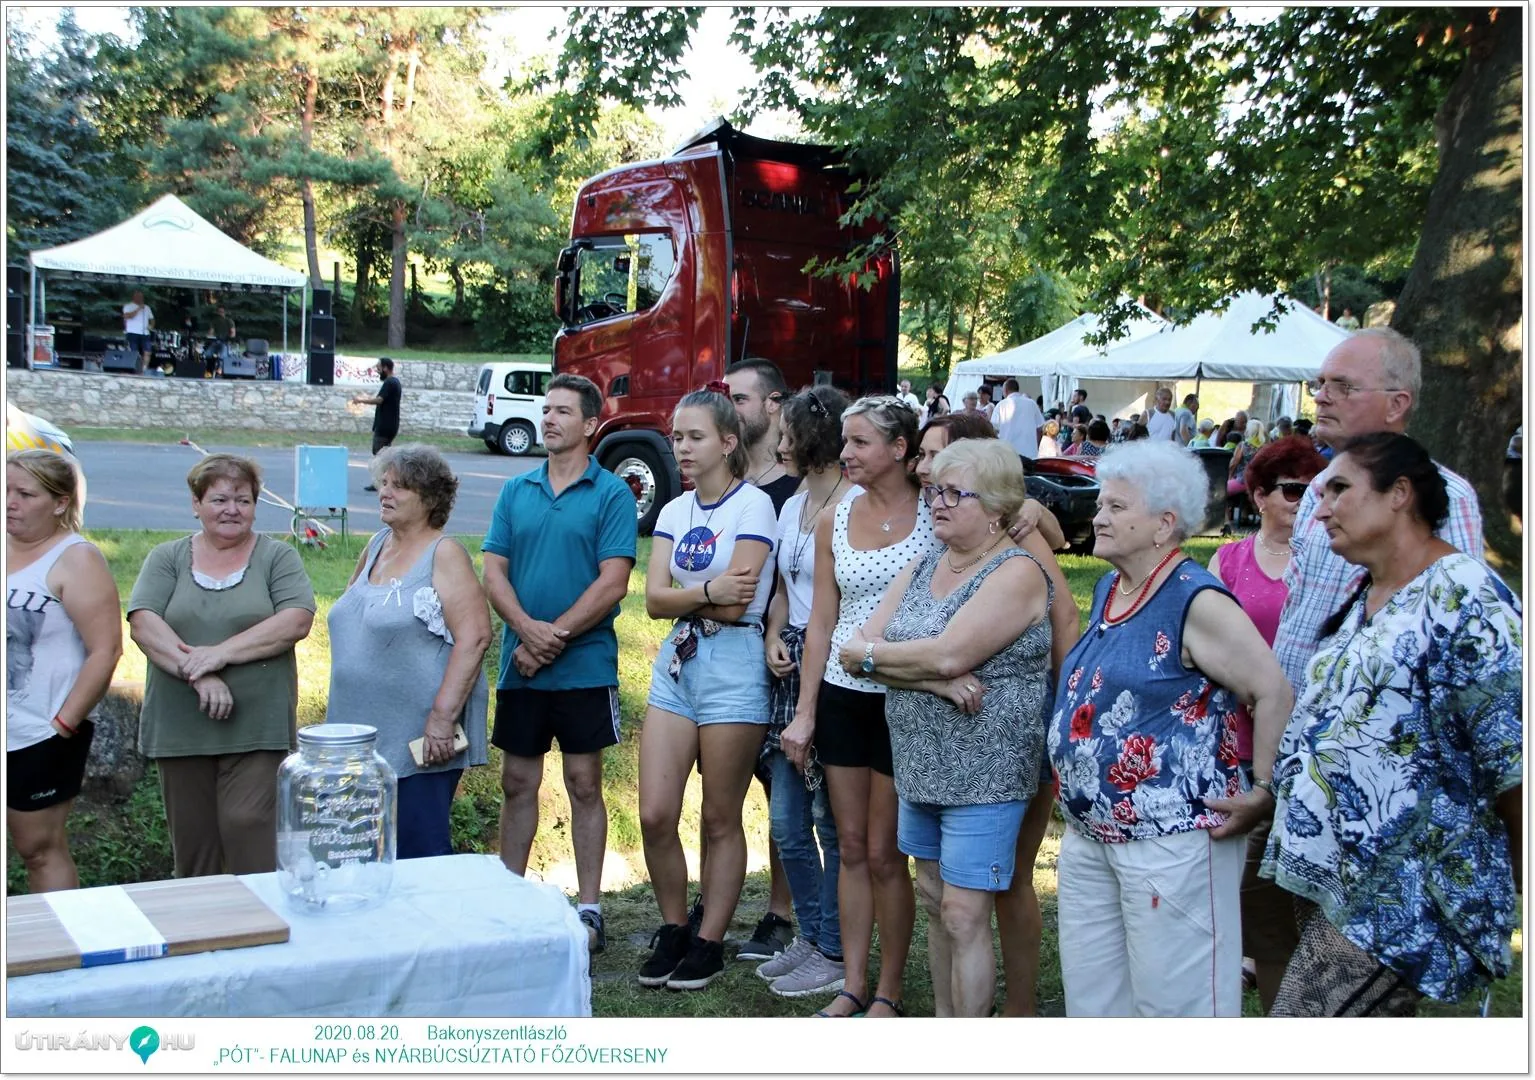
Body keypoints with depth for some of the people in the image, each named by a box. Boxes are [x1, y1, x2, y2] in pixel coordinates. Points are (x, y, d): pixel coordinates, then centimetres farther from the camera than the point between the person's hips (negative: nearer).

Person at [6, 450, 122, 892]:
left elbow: (105, 651, -15)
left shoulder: (74, 559, -9)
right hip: (11, 734, 6)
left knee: (41, 849, 2)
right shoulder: (9, 550, 10)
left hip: (40, 738, -6)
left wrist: (64, 724, -15)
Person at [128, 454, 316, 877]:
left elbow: (296, 621, -10)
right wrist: (197, 673, -18)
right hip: (180, 728, 3)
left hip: (256, 729, -2)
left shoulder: (277, 557, 5)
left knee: (250, 832, -9)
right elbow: (142, 623, -5)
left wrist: (221, 653, -17)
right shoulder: (167, 559, 9)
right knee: (192, 841, 10)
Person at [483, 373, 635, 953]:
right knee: (517, 784, 11)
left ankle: (589, 909, 14)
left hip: (585, 666, -4)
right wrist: (529, 630, -14)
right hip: (519, 665, 4)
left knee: (584, 786, 5)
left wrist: (556, 636, -15)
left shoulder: (611, 494, -4)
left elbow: (612, 583, -11)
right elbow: (494, 573, 3)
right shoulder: (515, 491, 9)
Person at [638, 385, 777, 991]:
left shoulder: (753, 505, -8)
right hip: (676, 663, 6)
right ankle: (672, 931, 22)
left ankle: (710, 942, 18)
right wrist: (706, 591, -17)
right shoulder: (675, 512, 11)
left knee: (721, 819, 5)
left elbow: (734, 604, -15)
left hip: (733, 667, -6)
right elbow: (654, 600, 0)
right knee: (654, 815, 3)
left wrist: (679, 595, -1)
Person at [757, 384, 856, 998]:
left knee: (832, 819, 1)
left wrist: (815, 653, -16)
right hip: (792, 669, 8)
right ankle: (810, 935, 27)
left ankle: (835, 954, 14)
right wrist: (775, 640, 5)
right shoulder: (792, 506, 15)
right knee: (786, 820, 12)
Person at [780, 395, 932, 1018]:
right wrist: (805, 710, 6)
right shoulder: (835, 521, 6)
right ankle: (852, 984, 23)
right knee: (851, 847, 12)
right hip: (842, 695, 4)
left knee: (885, 852, 3)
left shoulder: (934, 516, -7)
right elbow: (822, 619, 8)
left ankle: (888, 994, 18)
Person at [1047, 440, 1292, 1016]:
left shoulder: (1195, 601, -16)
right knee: (1091, 993, 18)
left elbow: (1275, 693, -19)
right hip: (1088, 834, 9)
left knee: (1174, 1000, 2)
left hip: (1171, 839, -9)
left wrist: (1263, 792, -20)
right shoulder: (1107, 590, 11)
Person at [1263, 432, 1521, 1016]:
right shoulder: (1361, 600, 14)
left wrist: (1517, 880, -10)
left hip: (1397, 900, -9)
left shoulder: (1463, 598, -14)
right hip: (1328, 873, 9)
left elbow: (1512, 757, -16)